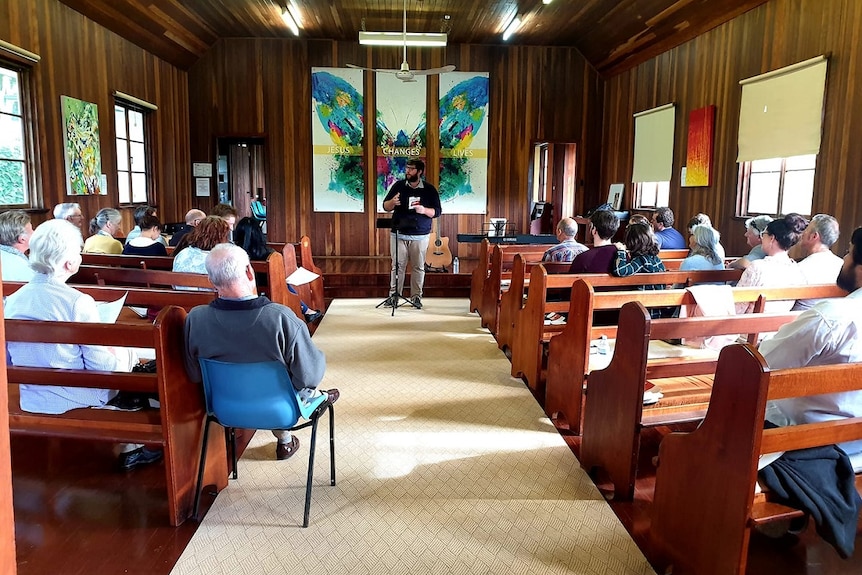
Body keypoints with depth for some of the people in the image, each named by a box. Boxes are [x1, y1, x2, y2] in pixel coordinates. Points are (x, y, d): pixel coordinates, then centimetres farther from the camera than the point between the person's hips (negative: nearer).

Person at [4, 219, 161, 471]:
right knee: (129, 354, 19)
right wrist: (121, 355, 1)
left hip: (32, 403, 6)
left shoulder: (12, 301, -5)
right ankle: (131, 449, 25)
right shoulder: (78, 302, -24)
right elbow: (102, 366, -19)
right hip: (79, 401, -6)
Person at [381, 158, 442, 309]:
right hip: (398, 234, 1)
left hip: (420, 236, -1)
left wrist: (423, 210, -18)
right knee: (397, 266, 2)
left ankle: (416, 296, 13)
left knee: (418, 267, 3)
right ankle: (394, 295, 9)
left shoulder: (429, 189, 2)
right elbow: (385, 206, 8)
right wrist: (393, 202, -15)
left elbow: (437, 211, 1)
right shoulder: (398, 185, 6)